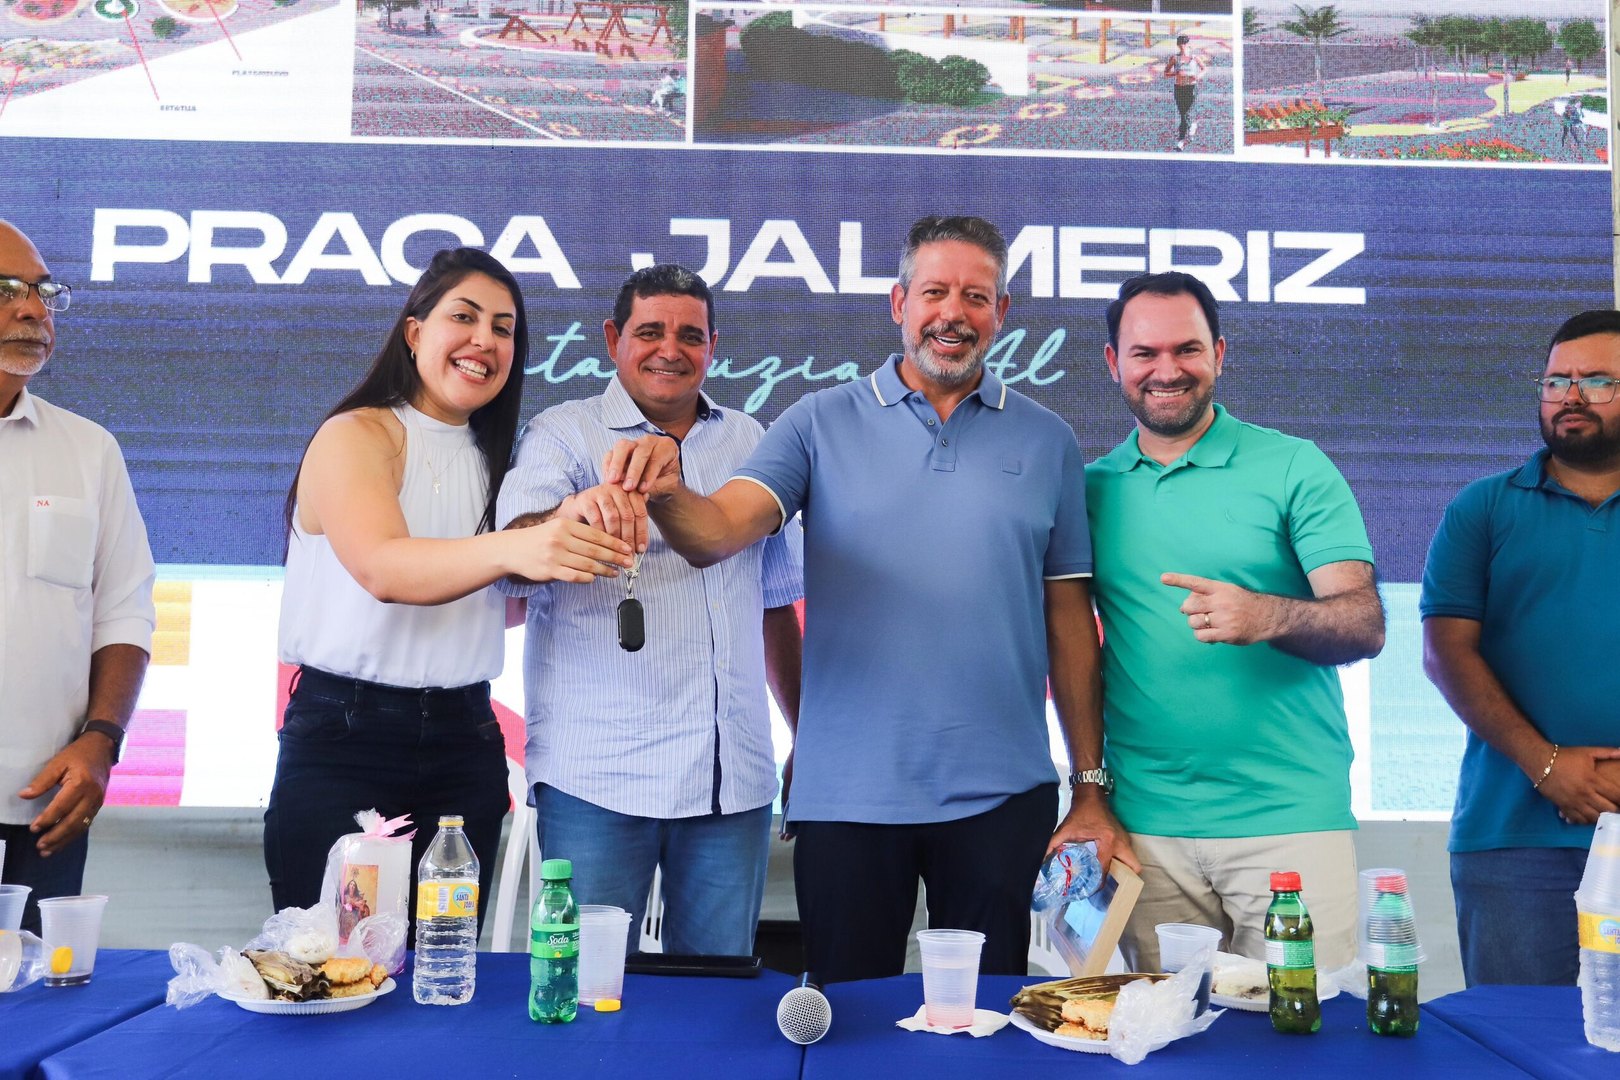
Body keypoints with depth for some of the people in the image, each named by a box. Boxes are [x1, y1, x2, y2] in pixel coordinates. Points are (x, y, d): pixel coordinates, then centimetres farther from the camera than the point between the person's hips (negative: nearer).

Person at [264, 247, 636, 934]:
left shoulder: (493, 458, 16)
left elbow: (508, 595, 9)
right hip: (343, 740, -5)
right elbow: (381, 567, -24)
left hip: (464, 744, 5)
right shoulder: (356, 436, -5)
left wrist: (578, 533, -8)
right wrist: (511, 550, -41)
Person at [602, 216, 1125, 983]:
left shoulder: (1046, 442, 5)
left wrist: (1091, 785, 5)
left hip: (1002, 796, 1)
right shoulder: (822, 424, 2)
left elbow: (1068, 617, 5)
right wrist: (668, 493, -34)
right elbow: (718, 532, -11)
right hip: (846, 796, 0)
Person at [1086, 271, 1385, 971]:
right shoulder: (1092, 487, 9)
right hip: (1145, 827, 2)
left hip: (1288, 818, -2)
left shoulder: (1293, 468, 1)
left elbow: (1365, 622, -7)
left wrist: (1266, 616, -27)